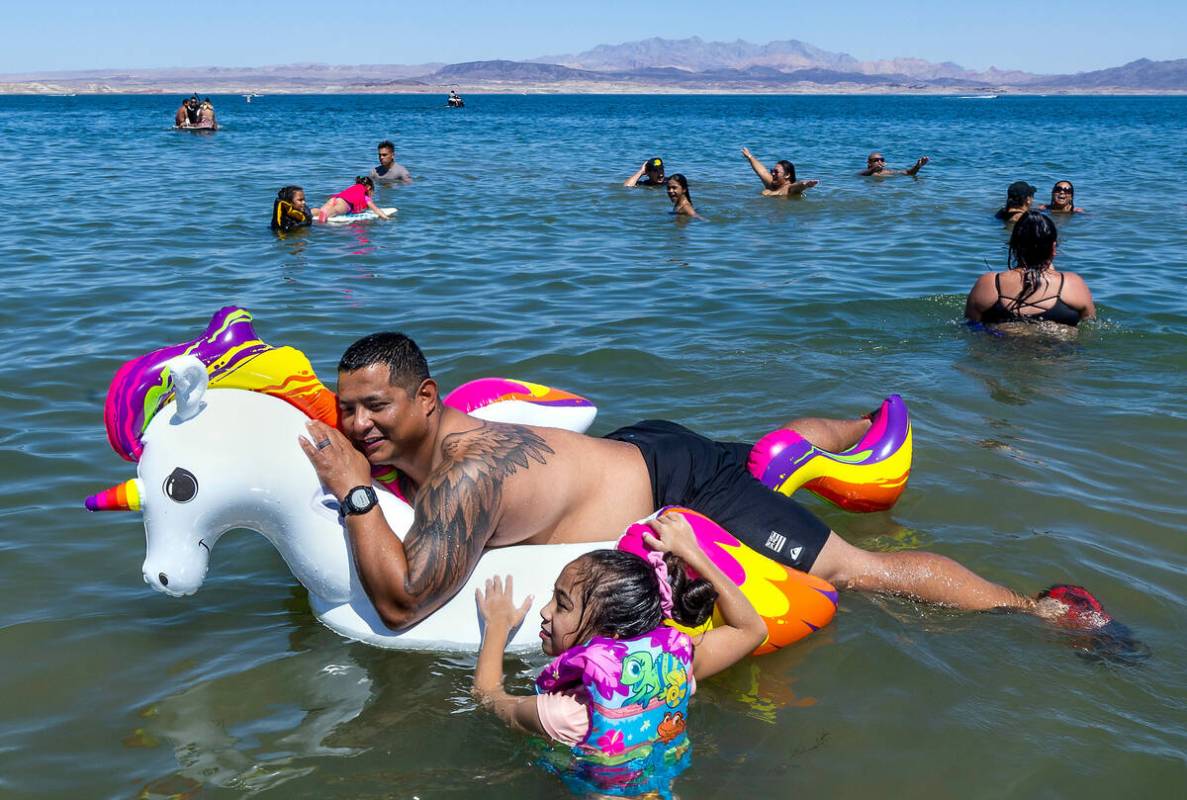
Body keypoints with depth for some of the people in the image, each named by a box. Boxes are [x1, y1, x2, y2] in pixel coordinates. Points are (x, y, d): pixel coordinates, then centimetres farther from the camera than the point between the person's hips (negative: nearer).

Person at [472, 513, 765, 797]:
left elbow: (488, 693, -11)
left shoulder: (570, 713, -31)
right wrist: (691, 552, -2)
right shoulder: (674, 665, -21)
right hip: (667, 788, 4)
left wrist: (498, 624, 5)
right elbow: (752, 628, -3)